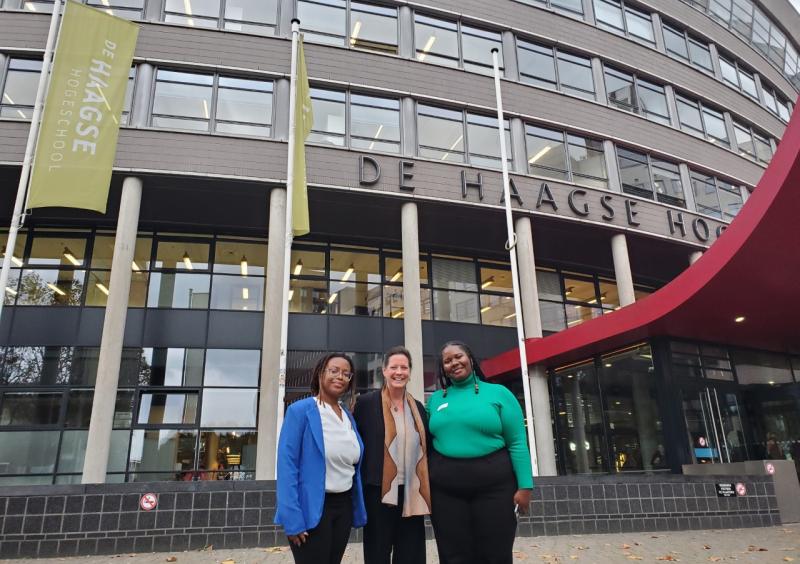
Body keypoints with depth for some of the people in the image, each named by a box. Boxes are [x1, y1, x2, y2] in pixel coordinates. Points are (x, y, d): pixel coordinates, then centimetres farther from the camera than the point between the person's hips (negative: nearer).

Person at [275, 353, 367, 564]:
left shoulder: (349, 417, 10)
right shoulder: (300, 410, -10)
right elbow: (287, 465, -14)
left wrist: (357, 511, 10)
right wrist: (292, 518, -20)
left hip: (343, 506, 6)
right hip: (312, 507, -6)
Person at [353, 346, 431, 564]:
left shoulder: (418, 407, 10)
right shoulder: (366, 402, -5)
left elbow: (425, 449, 14)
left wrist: (427, 489, 10)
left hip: (412, 494, 5)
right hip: (379, 493, -4)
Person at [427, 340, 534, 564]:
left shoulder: (498, 393, 1)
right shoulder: (436, 399, 9)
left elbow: (517, 443, -3)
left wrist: (525, 485, -11)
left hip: (494, 483, -2)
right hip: (445, 488, 3)